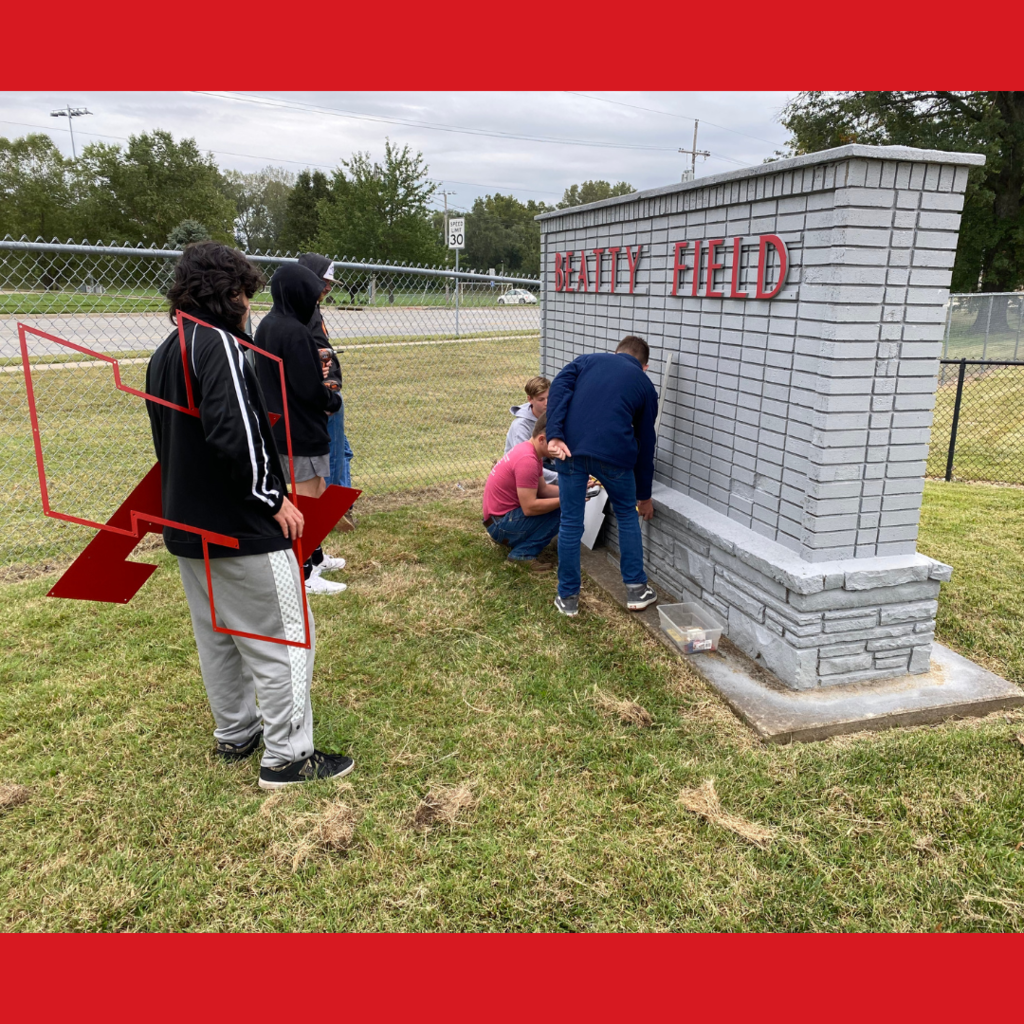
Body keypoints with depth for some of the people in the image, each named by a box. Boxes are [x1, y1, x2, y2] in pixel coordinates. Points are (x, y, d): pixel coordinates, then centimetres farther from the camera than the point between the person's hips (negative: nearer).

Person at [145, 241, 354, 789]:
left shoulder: (163, 355, 13)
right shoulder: (219, 344, -17)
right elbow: (232, 431, -28)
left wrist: (184, 505, 21)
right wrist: (273, 499, -18)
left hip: (187, 526, 10)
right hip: (242, 529, -10)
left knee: (217, 635, 20)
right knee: (282, 637, 1)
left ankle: (234, 733, 35)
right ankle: (287, 755, 9)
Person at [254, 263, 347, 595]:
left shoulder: (266, 326, 8)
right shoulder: (295, 333, -21)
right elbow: (310, 389, -21)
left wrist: (316, 364, 4)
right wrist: (334, 400, -2)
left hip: (280, 427, 9)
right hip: (303, 430, -9)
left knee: (314, 493, 21)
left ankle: (313, 557, 33)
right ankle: (305, 575, 8)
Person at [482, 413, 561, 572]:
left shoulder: (528, 451, 7)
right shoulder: (527, 460, -25)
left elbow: (543, 489, 10)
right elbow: (529, 508, -27)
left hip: (503, 515, 10)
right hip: (501, 523, -10)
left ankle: (509, 538, 13)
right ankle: (523, 553, -12)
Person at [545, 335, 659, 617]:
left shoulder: (589, 359, 24)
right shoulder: (645, 384, 23)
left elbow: (559, 388, 2)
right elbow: (645, 443, 26)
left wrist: (555, 435, -8)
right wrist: (644, 495, 35)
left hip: (571, 448, 1)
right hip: (614, 453, -1)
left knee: (570, 523, 14)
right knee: (627, 516, 23)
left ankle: (568, 598, 24)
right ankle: (636, 590, 27)